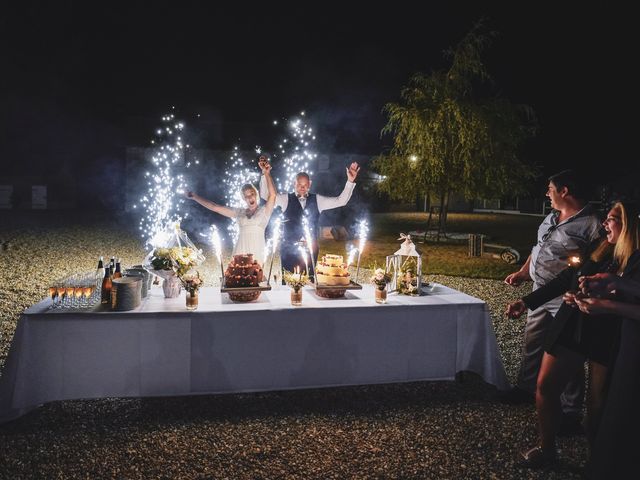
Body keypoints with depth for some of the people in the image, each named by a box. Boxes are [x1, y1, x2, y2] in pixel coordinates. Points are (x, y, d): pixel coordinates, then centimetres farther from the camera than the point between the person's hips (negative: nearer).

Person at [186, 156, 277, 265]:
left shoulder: (264, 210, 7)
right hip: (239, 255, 3)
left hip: (256, 256, -3)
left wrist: (266, 173, -19)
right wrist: (195, 197, 20)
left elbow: (272, 195, -10)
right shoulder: (239, 212, 17)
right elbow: (214, 207, 19)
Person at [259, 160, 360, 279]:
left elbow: (341, 201, 5)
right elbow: (264, 194, -4)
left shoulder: (317, 200, 8)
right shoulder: (286, 199, 3)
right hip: (289, 248, -1)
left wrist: (350, 181, -6)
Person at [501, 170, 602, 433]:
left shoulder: (590, 225, -16)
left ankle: (571, 413, 11)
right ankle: (525, 388, 38)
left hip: (565, 300, -8)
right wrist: (522, 273, 15)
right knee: (532, 345, 20)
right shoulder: (551, 218, 11)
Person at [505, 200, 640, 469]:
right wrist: (527, 302, 8)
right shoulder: (599, 250, 4)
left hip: (608, 341, -6)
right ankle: (547, 449, 27)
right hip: (570, 330, 6)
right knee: (545, 386, 9)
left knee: (597, 405, 5)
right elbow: (566, 279, 10)